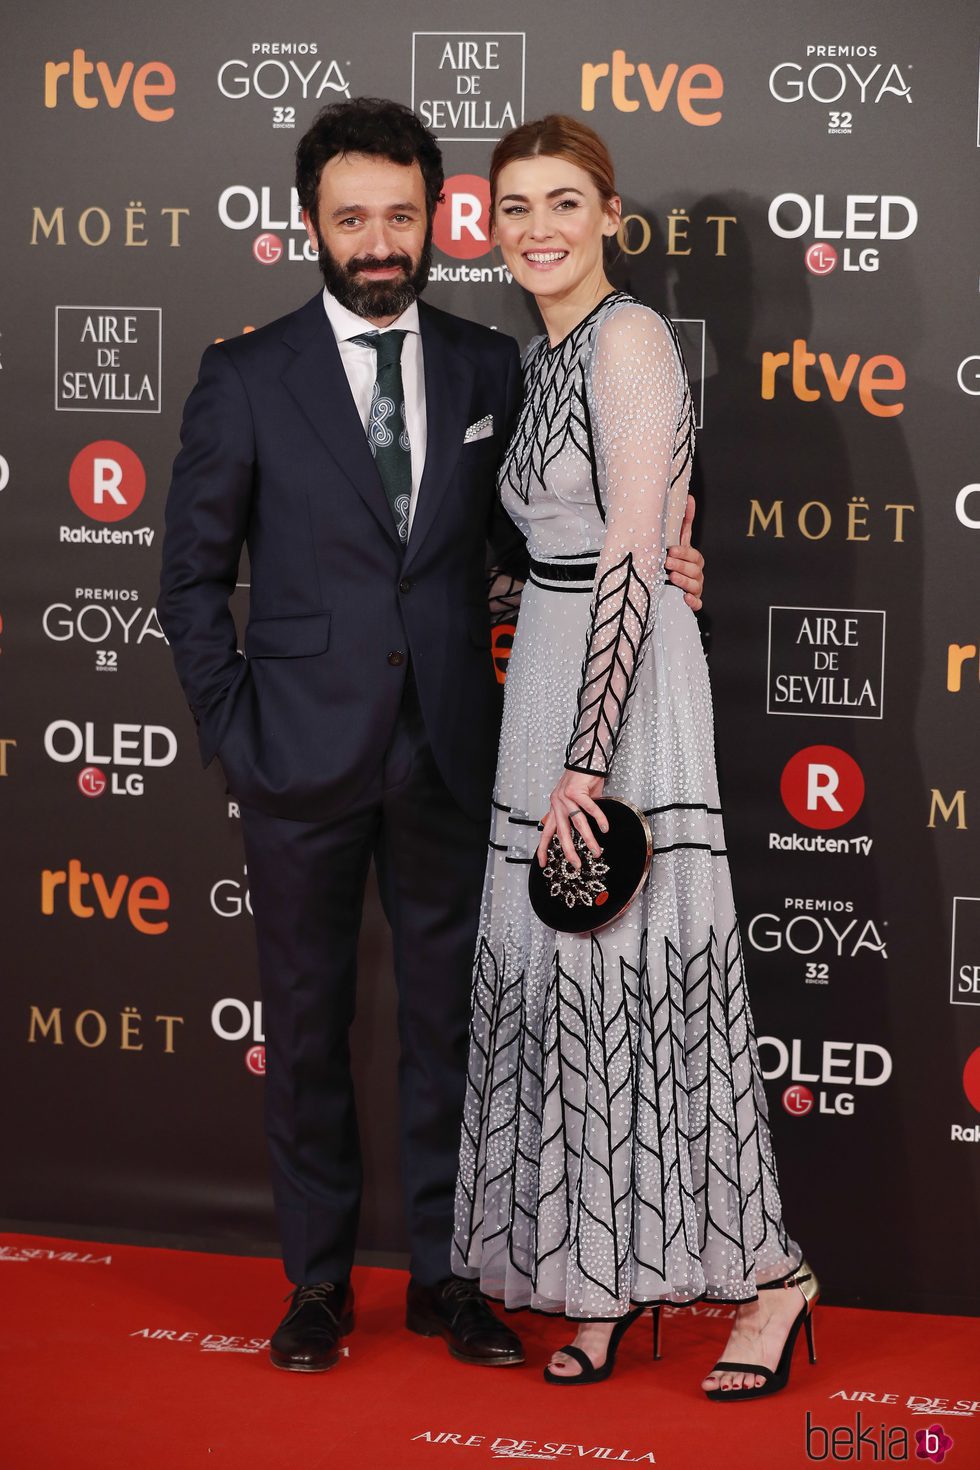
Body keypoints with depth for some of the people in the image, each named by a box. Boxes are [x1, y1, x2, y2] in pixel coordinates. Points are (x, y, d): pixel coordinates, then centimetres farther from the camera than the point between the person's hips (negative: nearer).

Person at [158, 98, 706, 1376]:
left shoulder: (489, 369, 4)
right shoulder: (247, 380, -2)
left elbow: (522, 539, 12)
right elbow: (194, 575, 2)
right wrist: (232, 727, -5)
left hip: (447, 753, 2)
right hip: (305, 754, -2)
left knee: (448, 1017, 9)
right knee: (306, 1022, 9)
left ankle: (444, 1273, 22)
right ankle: (318, 1280, 22)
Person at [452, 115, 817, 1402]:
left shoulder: (628, 336, -13)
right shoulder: (545, 357, 14)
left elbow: (634, 558, -18)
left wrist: (587, 759, -21)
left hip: (622, 686, -9)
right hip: (550, 674, 9)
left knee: (641, 971, -6)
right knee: (564, 977, 9)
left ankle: (768, 1272, 6)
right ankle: (610, 1282, 18)